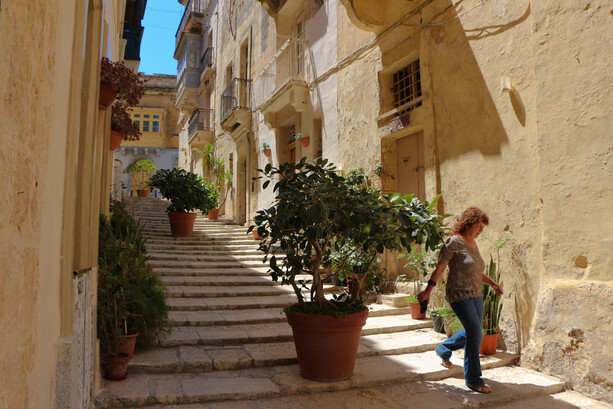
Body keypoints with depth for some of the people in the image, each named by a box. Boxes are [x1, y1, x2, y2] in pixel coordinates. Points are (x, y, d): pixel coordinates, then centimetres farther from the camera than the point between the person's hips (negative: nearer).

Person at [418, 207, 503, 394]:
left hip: (475, 294, 9)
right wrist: (428, 290, -13)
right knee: (475, 332, -13)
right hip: (459, 294, -9)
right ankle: (473, 380, 0)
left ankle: (444, 350, 38)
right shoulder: (454, 242, -11)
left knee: (472, 332, 14)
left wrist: (492, 283, 15)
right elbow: (440, 268, -11)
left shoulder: (473, 243, 13)